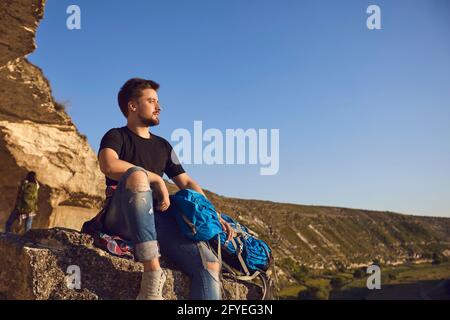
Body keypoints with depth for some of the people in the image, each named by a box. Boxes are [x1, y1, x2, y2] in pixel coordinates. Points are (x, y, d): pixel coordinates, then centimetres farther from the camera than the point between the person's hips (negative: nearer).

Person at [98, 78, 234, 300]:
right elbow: (108, 165, -16)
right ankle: (152, 272, -39)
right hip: (123, 219, -4)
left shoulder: (163, 146, 26)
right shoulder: (117, 136, 8)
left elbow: (187, 183, 23)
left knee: (209, 264, -19)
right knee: (137, 175, -38)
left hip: (159, 219, 5)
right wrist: (156, 179, -14)